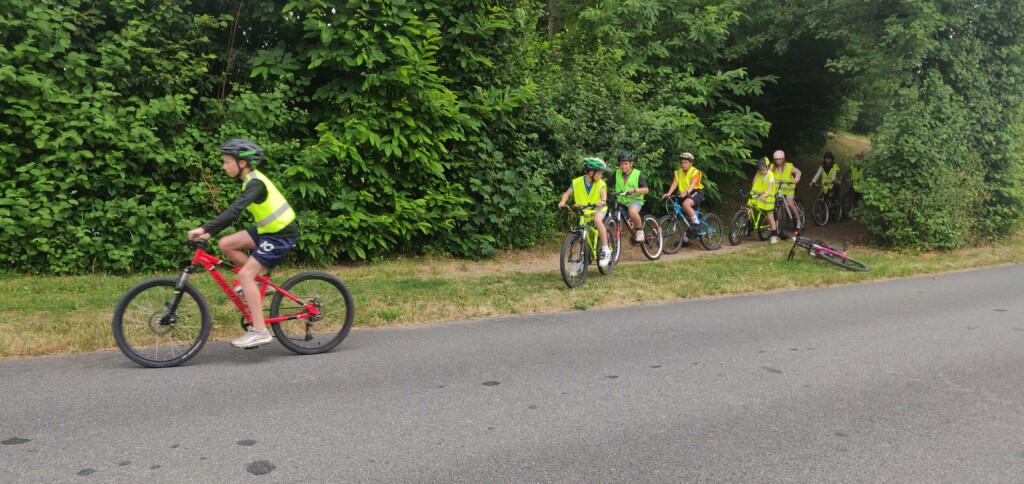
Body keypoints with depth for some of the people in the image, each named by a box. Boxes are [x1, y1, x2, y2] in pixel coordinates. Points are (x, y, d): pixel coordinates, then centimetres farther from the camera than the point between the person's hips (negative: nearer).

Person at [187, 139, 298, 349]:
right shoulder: (252, 180, 11)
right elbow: (233, 211, 15)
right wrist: (209, 232, 9)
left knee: (245, 274, -15)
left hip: (282, 234, -9)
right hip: (269, 230, 9)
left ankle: (259, 331, -12)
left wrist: (204, 228, -35)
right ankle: (260, 284, 12)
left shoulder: (255, 183, -19)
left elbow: (234, 210, -31)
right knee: (226, 244, 0)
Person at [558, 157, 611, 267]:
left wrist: (603, 201, -48)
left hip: (598, 209, -3)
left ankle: (606, 250, -30)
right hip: (583, 211, 3)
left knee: (597, 220, -35)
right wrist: (562, 202, -31)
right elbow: (567, 193, -11)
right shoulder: (577, 182, -7)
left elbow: (603, 193, -25)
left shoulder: (600, 184, -8)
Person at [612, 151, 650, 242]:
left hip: (635, 200, -4)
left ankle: (640, 230, -12)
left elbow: (646, 190, -9)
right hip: (621, 201, 4)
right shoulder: (617, 173, 5)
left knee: (632, 212, -36)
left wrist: (634, 190, -28)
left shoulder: (638, 174, -3)